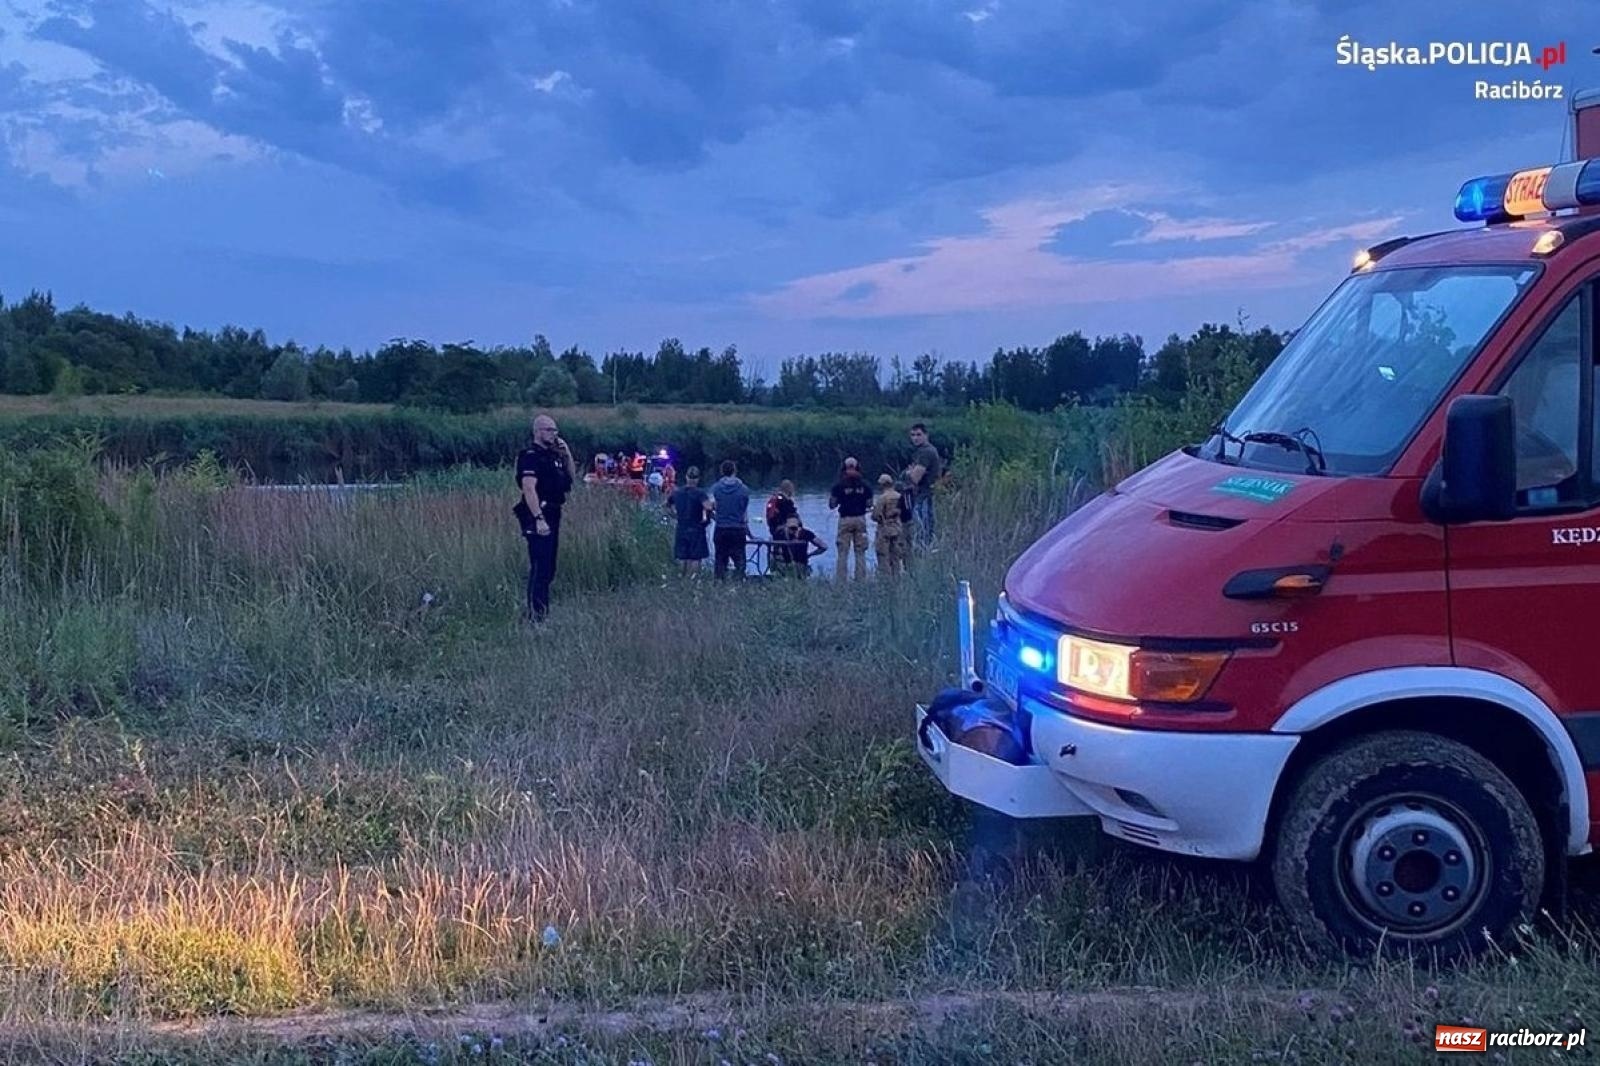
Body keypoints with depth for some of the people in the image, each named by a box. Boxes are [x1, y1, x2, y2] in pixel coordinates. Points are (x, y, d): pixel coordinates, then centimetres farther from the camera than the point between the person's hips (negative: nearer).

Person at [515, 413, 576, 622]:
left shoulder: (553, 454, 16)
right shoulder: (531, 456, -12)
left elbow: (572, 478, 21)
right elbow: (529, 488, -21)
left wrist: (567, 454, 7)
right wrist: (539, 519, -27)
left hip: (553, 515, 9)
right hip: (538, 518, -9)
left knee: (548, 568, 14)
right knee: (539, 568, -11)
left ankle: (544, 611, 22)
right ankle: (535, 615, -10)